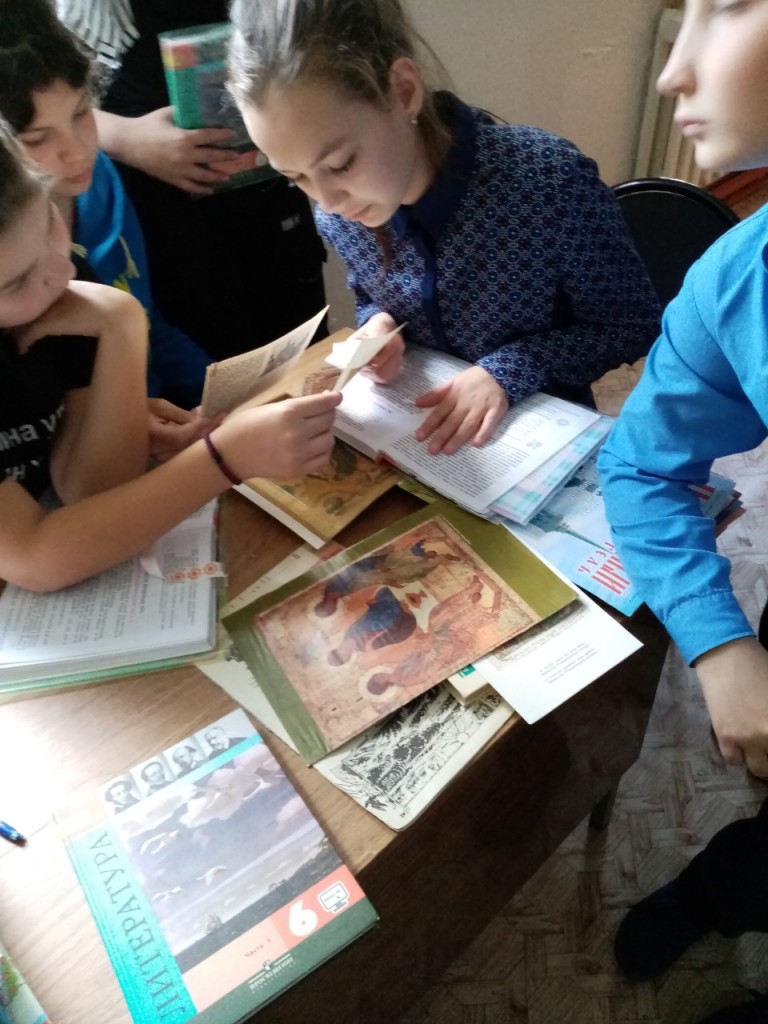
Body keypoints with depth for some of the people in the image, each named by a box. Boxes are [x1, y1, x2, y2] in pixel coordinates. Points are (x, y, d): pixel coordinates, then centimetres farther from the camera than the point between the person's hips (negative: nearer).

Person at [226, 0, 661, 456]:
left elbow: (634, 324, -11)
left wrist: (510, 368, -23)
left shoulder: (550, 178, -22)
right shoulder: (337, 208, -9)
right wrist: (378, 324, -12)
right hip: (416, 427, 2)